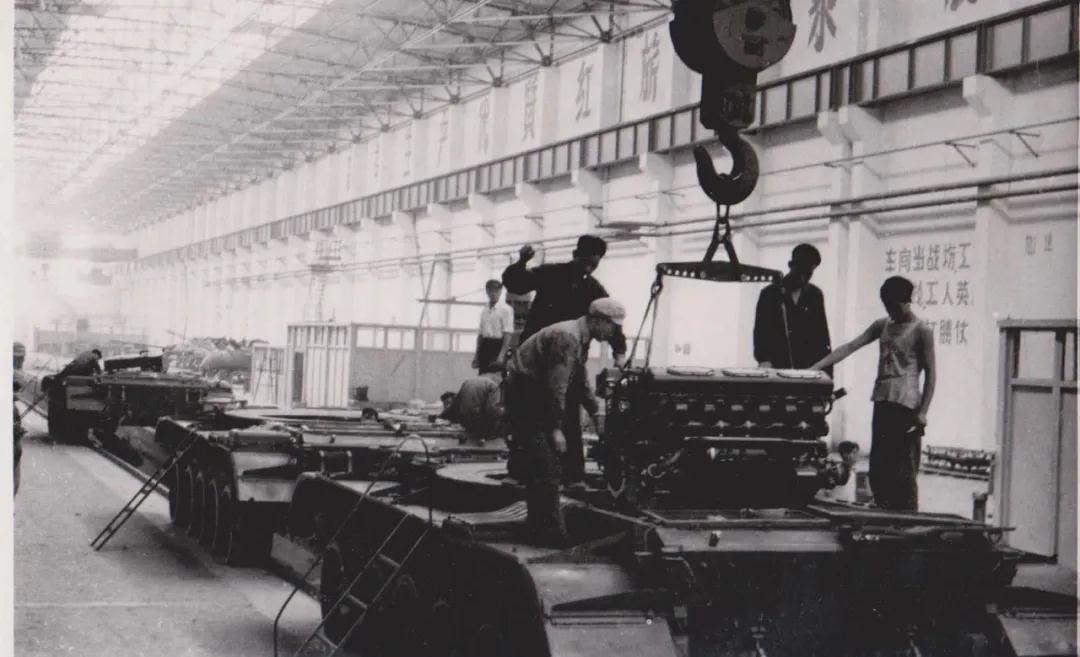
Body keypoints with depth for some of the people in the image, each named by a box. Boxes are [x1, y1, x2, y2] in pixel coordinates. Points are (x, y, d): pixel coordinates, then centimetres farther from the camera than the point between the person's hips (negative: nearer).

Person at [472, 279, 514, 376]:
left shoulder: (505, 309, -5)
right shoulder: (484, 311, 14)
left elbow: (508, 334, -11)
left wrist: (502, 355, -19)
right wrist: (476, 355, 15)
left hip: (498, 345, -6)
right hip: (485, 346, 6)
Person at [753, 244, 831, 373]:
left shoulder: (815, 295, 12)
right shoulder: (770, 294, 4)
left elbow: (822, 334, 14)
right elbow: (761, 331, -1)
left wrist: (826, 370, 7)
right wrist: (764, 361, -16)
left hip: (810, 370, 2)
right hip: (777, 369, -2)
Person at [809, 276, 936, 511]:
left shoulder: (921, 331, -3)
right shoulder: (882, 326, 14)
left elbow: (930, 373, -5)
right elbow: (850, 347, 8)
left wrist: (923, 411, -12)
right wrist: (816, 367, -1)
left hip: (906, 407, -7)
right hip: (882, 404, 7)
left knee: (904, 471, -6)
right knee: (878, 469, 8)